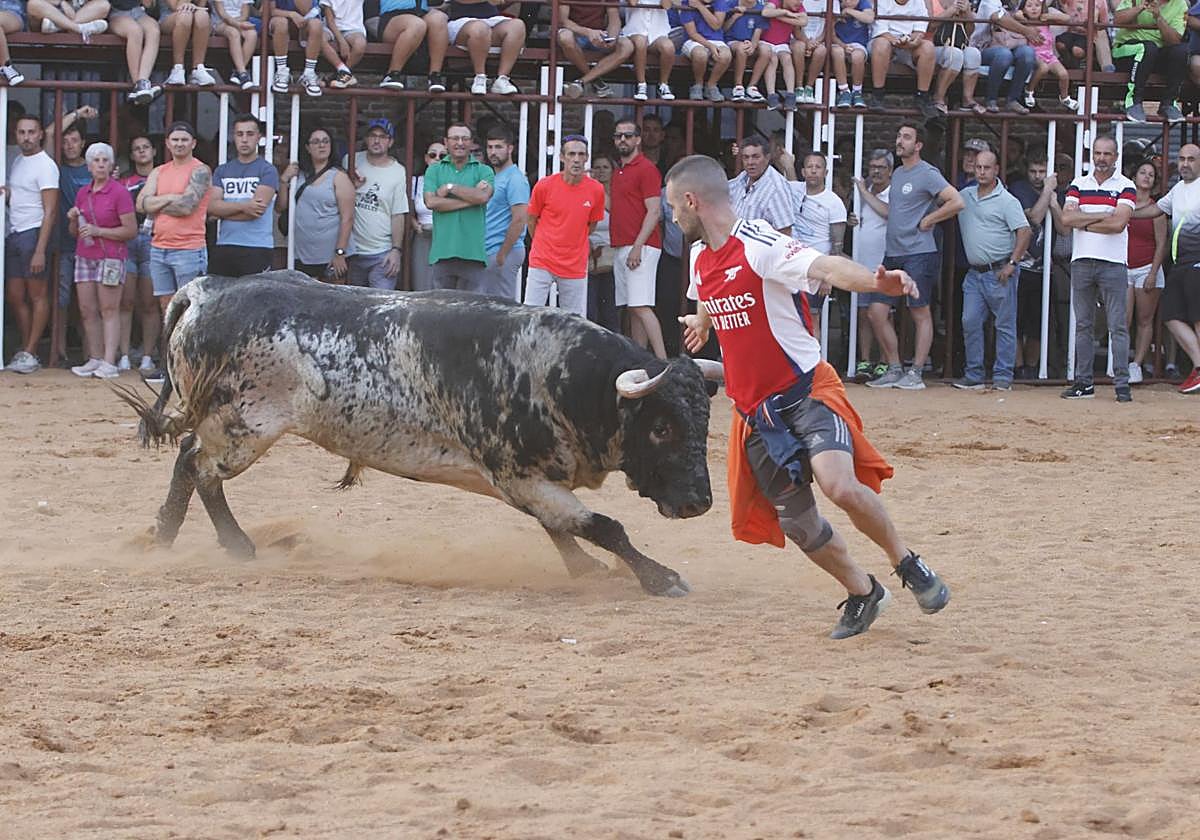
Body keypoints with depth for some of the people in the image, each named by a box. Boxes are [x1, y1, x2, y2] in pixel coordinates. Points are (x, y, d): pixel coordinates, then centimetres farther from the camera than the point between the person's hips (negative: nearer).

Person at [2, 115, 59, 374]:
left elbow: (50, 211, -14)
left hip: (32, 234, -9)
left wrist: (40, 250, -21)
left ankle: (29, 354, -3)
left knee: (37, 296, -3)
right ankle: (26, 351, 15)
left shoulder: (45, 166, -9)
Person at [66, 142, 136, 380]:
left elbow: (131, 230, -9)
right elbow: (75, 232, 21)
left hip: (111, 256, -6)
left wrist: (99, 231, -16)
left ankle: (109, 362, -9)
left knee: (109, 309, -7)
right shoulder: (83, 194, 13)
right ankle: (95, 359, 8)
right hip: (85, 256, 6)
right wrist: (73, 220, -1)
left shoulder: (119, 193, -6)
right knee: (87, 310, 3)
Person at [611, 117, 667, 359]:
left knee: (640, 306, -16)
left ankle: (662, 362, -19)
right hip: (620, 248, 9)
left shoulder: (646, 169, -8)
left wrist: (638, 247, -20)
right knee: (632, 309, 7)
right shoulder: (618, 171, 19)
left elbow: (654, 212, -14)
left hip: (640, 248, -9)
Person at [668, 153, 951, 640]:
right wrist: (702, 321, 57)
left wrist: (876, 282, -55)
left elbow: (826, 268, -35)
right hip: (755, 409, 8)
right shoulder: (700, 257, 8)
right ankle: (862, 593, 28)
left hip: (806, 393, -8)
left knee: (839, 485, -29)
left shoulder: (759, 246, -18)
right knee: (795, 520, 6)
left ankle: (905, 562, -5)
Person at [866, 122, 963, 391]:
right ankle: (894, 370, 11)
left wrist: (927, 221, -13)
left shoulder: (927, 174, -9)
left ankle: (916, 373, 0)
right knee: (877, 311, 4)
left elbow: (956, 202, -19)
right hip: (893, 255, 9)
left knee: (920, 313, -2)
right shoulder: (897, 174, 17)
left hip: (919, 255, -9)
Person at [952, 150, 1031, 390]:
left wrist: (1011, 264, -17)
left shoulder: (1006, 201, -6)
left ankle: (1003, 377, 2)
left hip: (999, 272, -6)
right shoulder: (965, 197, 12)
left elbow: (1024, 232, -12)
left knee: (1005, 325, 0)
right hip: (974, 272, 6)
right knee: (970, 323, 2)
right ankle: (974, 375, 7)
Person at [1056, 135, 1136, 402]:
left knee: (1118, 326, -5)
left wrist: (1083, 222, -6)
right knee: (1083, 325, 8)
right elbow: (1066, 218, -3)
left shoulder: (1125, 187, 1)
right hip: (1081, 262, 4)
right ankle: (1083, 382, 13)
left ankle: (1122, 383, -5)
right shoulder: (1079, 185, 11)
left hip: (1113, 263, -4)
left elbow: (1118, 223, -13)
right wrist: (1103, 216, -9)